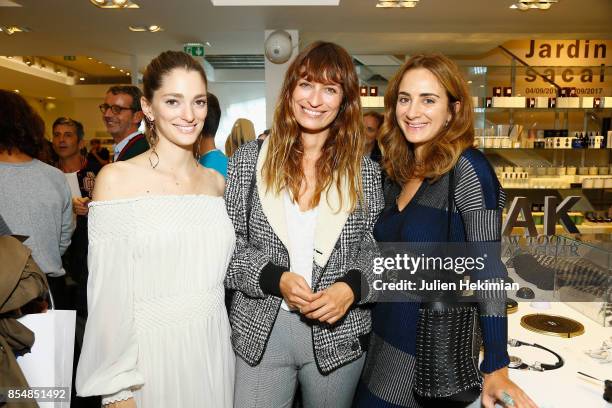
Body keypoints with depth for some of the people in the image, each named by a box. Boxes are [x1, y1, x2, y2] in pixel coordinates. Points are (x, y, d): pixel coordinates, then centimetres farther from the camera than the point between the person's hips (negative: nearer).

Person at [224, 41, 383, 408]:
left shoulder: (365, 171, -1)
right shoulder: (248, 160, -2)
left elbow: (378, 248, 3)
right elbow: (227, 243, -2)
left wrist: (352, 287, -16)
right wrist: (275, 278, -16)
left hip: (338, 334, 1)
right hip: (261, 333, 0)